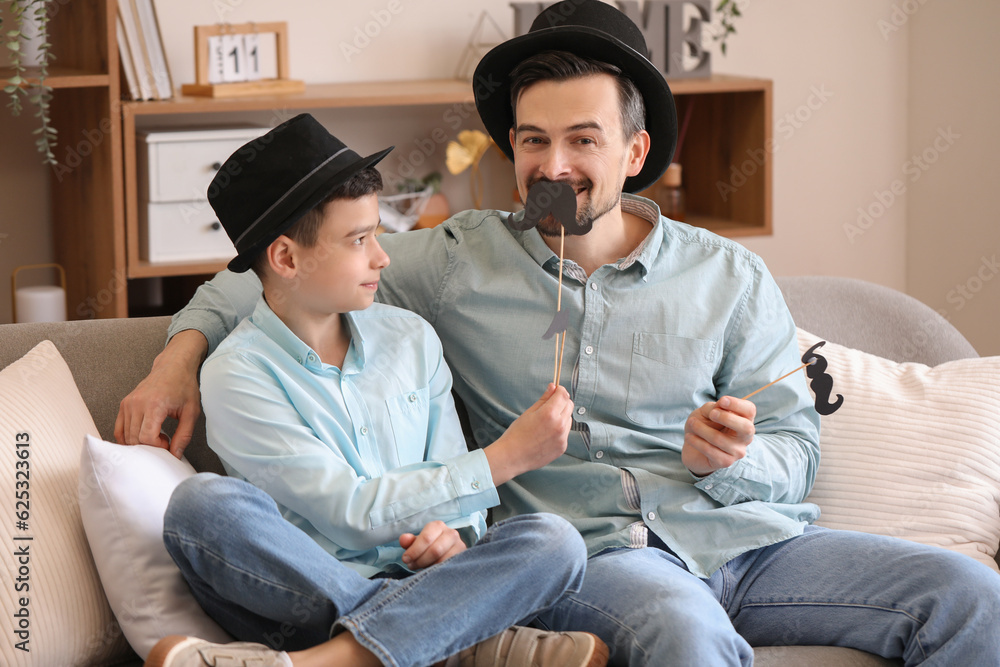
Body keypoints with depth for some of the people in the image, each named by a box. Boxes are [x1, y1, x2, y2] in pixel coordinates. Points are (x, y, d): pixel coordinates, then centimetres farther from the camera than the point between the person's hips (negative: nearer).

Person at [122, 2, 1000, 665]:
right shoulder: (458, 263, 10)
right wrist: (182, 353, 0)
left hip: (753, 542, 3)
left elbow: (795, 451, 11)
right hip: (596, 557, -3)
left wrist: (727, 459, -12)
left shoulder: (731, 279, 13)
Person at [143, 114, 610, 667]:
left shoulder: (411, 338, 12)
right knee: (204, 502, -32)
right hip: (300, 596, -3)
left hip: (417, 579, 4)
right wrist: (506, 458, -12)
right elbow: (353, 512, -12)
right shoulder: (237, 374, -5)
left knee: (553, 542, -23)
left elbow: (455, 492, 14)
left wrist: (455, 532, -12)